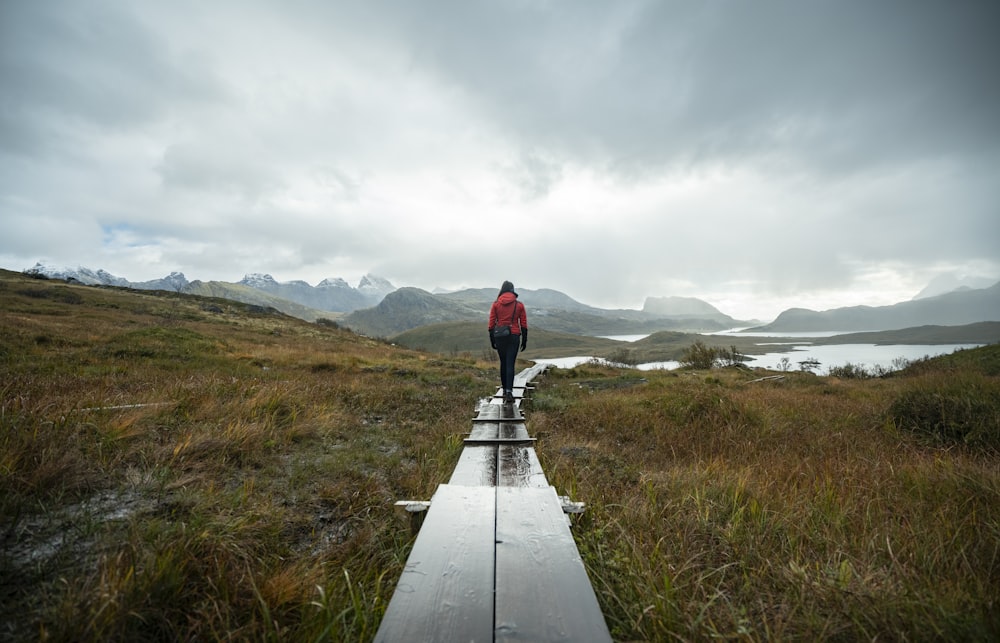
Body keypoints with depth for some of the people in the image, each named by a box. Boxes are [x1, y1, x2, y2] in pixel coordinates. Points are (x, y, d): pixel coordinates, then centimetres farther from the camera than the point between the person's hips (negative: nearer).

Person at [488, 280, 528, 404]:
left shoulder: (495, 304, 2)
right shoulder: (519, 305, 2)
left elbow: (491, 323, 1)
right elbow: (524, 324, 2)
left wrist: (492, 340, 8)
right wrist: (524, 340, 9)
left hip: (499, 337, 1)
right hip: (514, 337, -1)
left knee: (503, 363, 16)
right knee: (510, 364, -2)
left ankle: (505, 390, 24)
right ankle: (509, 391, -14)